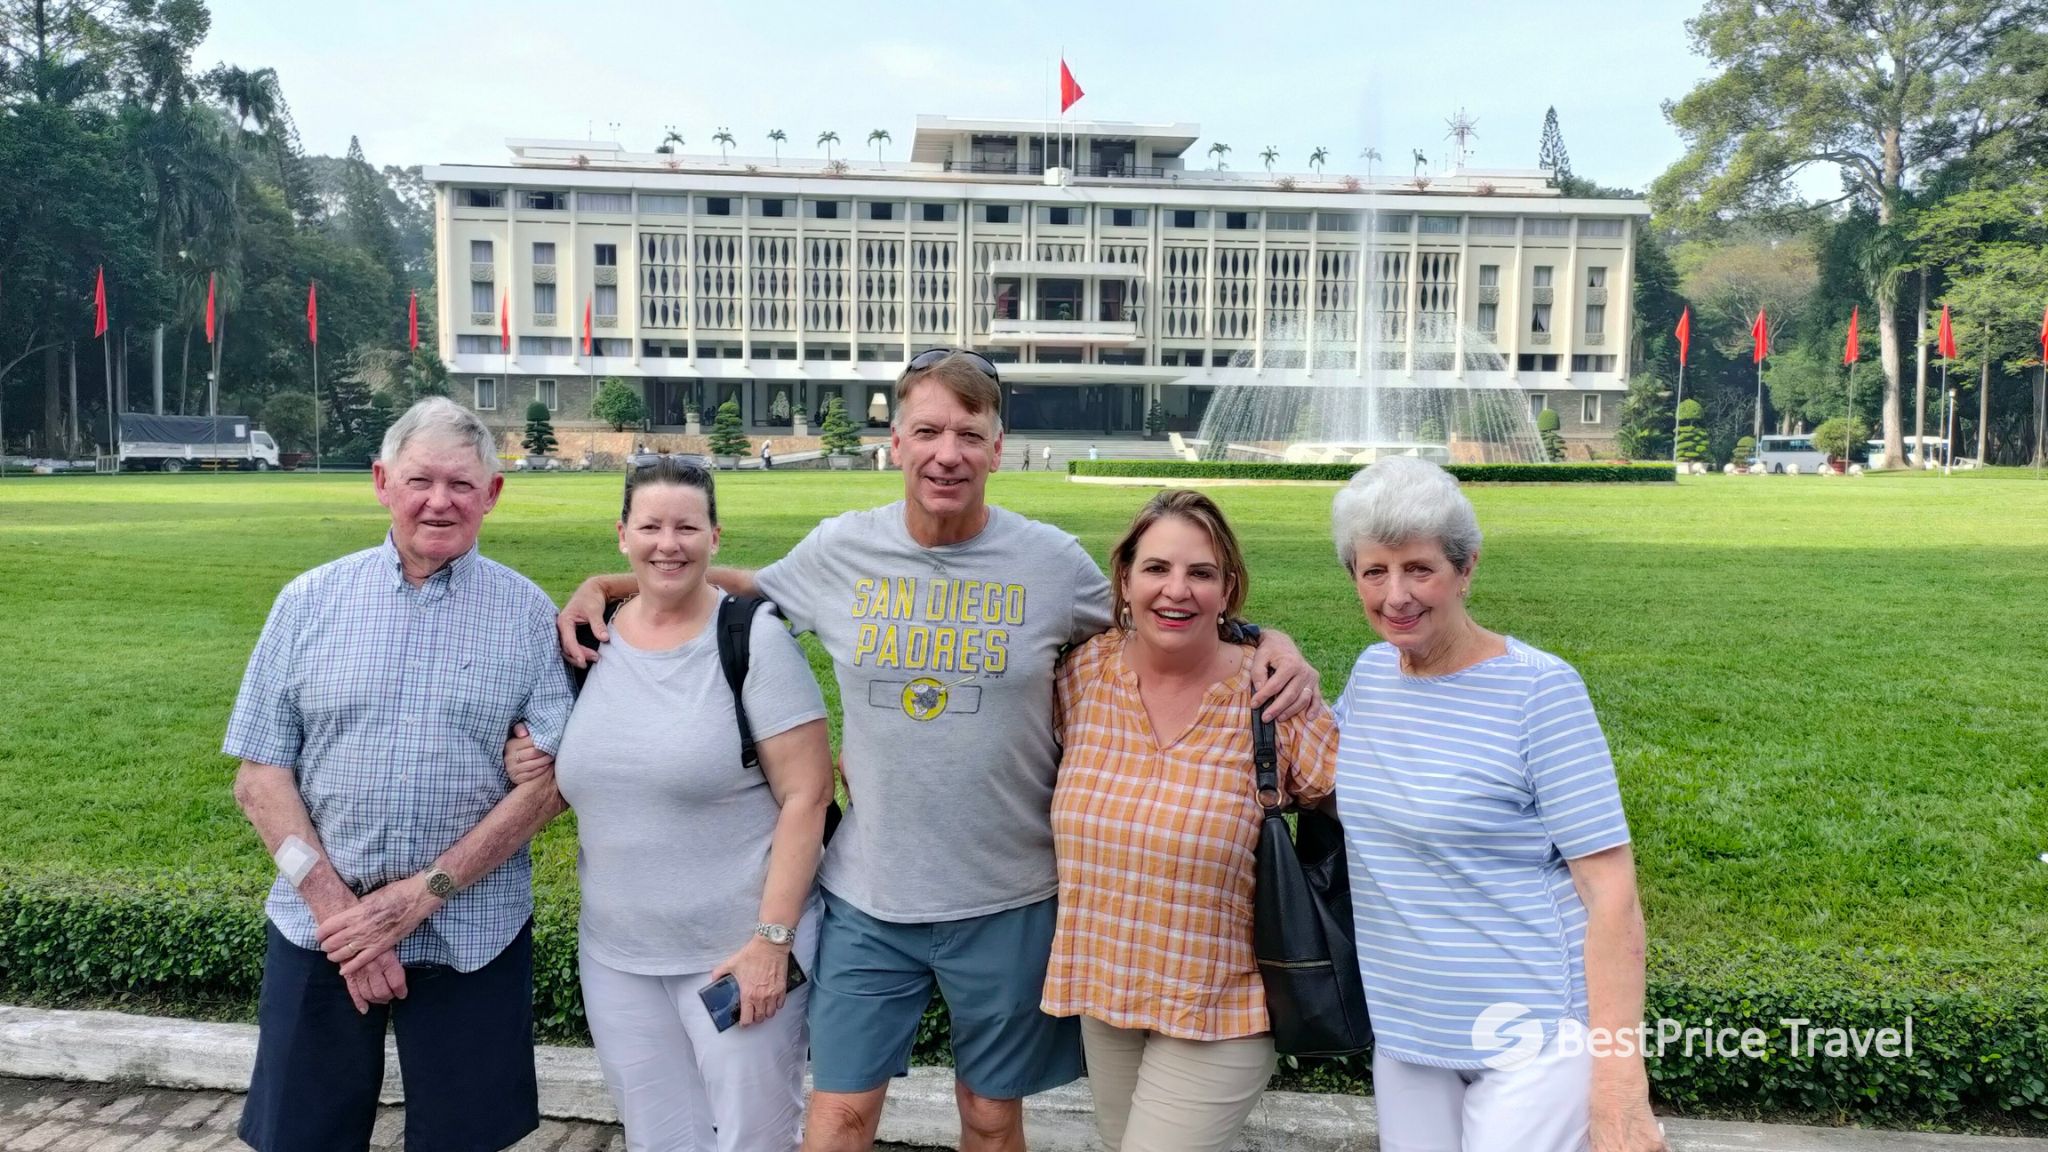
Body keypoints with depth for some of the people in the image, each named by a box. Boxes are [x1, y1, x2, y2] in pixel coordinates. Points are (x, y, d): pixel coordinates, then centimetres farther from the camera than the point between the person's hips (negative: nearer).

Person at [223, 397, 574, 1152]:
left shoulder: (528, 614, -2)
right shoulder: (310, 601, 2)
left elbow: (549, 780, -7)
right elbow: (260, 776, 1)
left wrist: (424, 893, -14)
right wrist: (334, 905, -11)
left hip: (472, 938, -1)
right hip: (319, 931, 1)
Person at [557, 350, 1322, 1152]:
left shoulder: (1052, 560, -8)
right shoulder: (839, 550, -4)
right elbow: (743, 587, 15)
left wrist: (1265, 640, -9)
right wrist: (609, 585, 6)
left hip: (1008, 902, -1)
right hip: (868, 897, 1)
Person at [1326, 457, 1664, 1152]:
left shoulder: (1539, 690, -15)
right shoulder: (1371, 671, 3)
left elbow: (1610, 889, -15)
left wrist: (1619, 1088, -20)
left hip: (1533, 1034, -6)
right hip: (1402, 1029, 6)